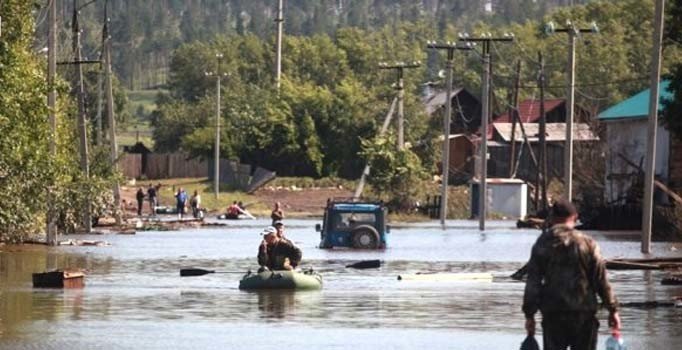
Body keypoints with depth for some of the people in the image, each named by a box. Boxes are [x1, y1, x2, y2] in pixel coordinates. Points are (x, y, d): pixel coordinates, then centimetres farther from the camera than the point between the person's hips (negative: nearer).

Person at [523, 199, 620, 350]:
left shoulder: (542, 244, 0)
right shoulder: (587, 243, -2)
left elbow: (533, 282, -1)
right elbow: (601, 280, -1)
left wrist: (529, 315, 5)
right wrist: (612, 310, 6)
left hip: (553, 316, 0)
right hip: (584, 315, 0)